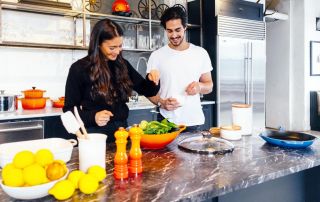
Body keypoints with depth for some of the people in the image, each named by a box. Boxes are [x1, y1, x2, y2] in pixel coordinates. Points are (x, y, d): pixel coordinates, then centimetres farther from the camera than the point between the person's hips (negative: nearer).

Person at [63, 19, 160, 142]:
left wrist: (151, 80, -13)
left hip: (121, 129, 4)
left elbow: (146, 90, 9)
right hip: (95, 133, -4)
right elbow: (69, 109, -8)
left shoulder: (123, 65, 3)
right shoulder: (79, 68, -10)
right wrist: (93, 117, -25)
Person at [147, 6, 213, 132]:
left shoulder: (201, 53, 2)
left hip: (194, 122, 1)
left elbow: (209, 85, 8)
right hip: (167, 121, -1)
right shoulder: (156, 56, -2)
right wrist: (161, 102, -19)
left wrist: (200, 86, -15)